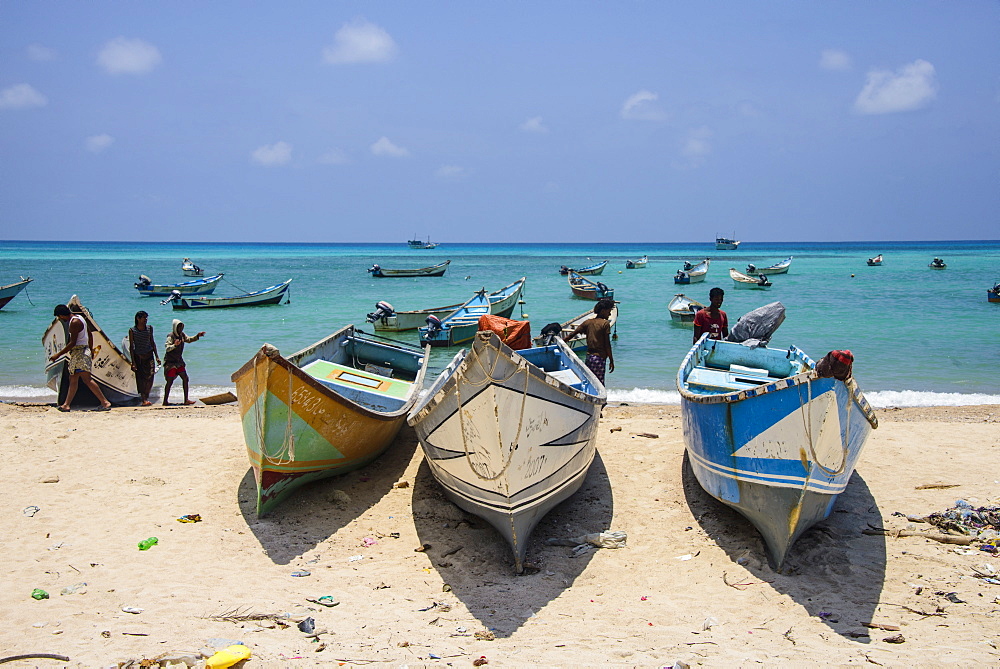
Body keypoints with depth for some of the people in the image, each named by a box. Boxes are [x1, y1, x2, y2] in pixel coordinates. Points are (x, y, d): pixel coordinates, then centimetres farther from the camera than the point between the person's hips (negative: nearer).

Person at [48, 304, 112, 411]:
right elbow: (90, 335, 22)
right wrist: (91, 350, 29)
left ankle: (105, 402, -18)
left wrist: (58, 354, -17)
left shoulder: (74, 322, -16)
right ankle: (66, 405, 17)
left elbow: (72, 343, -21)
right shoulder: (79, 317, 14)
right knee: (73, 379, 12)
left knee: (87, 379, -14)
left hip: (79, 352, -11)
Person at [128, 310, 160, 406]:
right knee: (141, 379, -5)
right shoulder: (132, 330, -5)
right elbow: (131, 347, -5)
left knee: (149, 377, -9)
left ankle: (146, 398, 2)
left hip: (149, 356, 2)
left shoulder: (149, 328, 4)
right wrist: (133, 362, -10)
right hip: (138, 357, -2)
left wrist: (157, 356, 9)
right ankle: (144, 399, -4)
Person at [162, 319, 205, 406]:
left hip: (179, 361, 8)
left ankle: (186, 400, 11)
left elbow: (189, 339, 23)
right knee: (170, 381, -6)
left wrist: (197, 336, 8)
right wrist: (174, 345, -43)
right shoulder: (171, 336, -15)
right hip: (170, 362, -8)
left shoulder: (182, 334, 7)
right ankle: (165, 401, 2)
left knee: (185, 379, 5)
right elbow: (167, 348, -24)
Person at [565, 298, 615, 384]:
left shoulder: (588, 322, 9)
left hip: (589, 357, 6)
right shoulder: (605, 323, -7)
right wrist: (611, 361, -5)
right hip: (600, 358, -6)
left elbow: (572, 334, 8)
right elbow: (607, 344, -9)